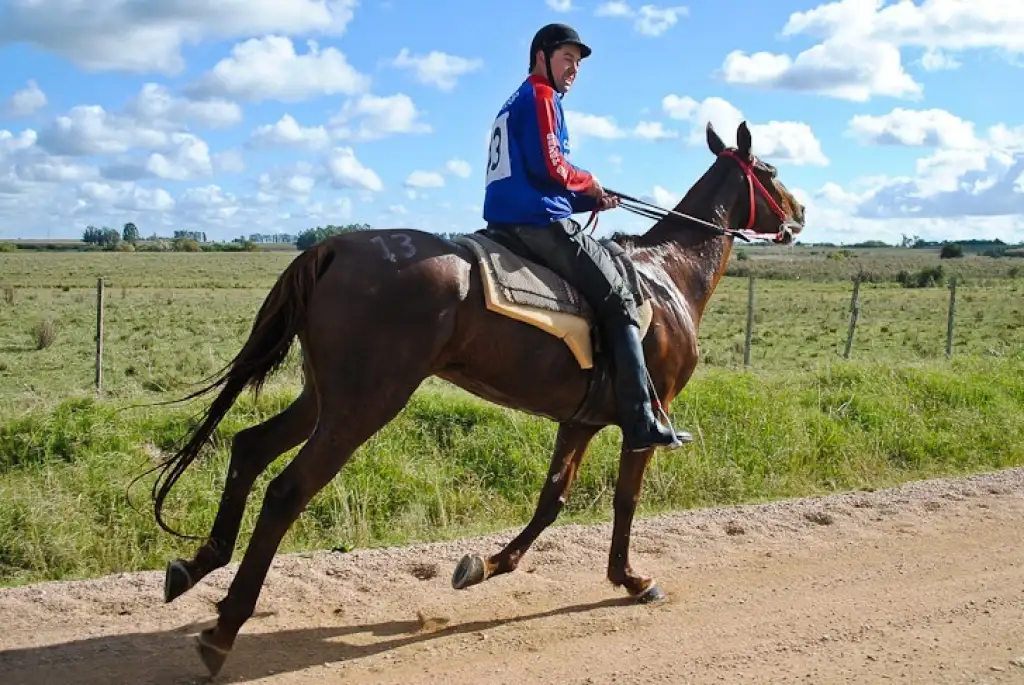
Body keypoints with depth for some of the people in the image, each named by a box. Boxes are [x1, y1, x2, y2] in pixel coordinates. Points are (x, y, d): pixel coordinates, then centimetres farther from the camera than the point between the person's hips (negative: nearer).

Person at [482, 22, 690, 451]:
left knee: (602, 298, 27)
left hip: (507, 221, 10)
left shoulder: (513, 105, 27)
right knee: (620, 303, -5)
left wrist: (589, 200, 15)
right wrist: (589, 183, 1)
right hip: (539, 220, -10)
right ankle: (640, 424, -11)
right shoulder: (541, 96, -4)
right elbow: (548, 166, -18)